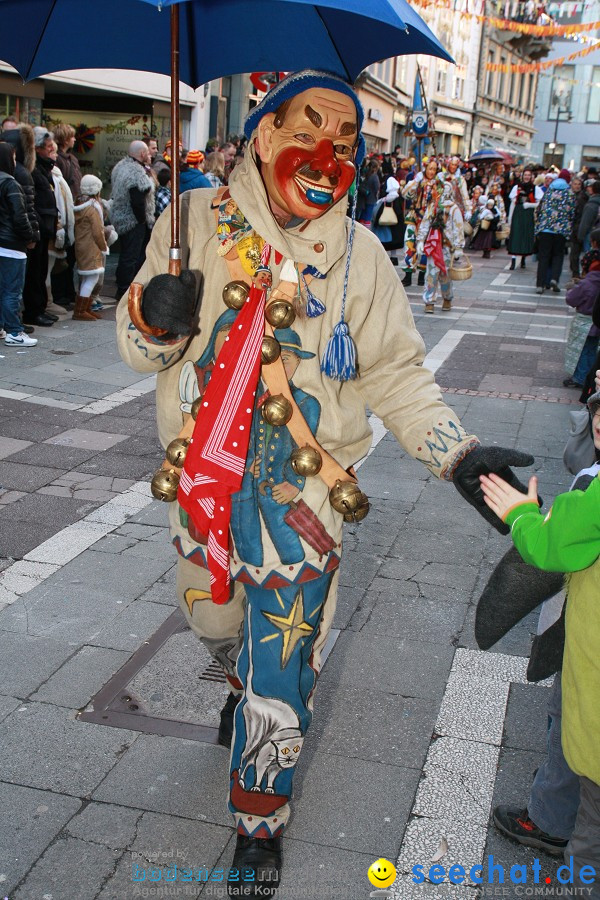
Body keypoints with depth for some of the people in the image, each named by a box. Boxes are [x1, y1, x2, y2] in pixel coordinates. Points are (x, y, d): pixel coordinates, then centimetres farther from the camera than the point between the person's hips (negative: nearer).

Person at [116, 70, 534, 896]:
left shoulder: (359, 255, -4)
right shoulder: (197, 223, -5)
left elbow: (397, 374, 0)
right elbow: (140, 353, 0)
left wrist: (456, 452, -14)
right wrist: (150, 318, -24)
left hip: (301, 489, -1)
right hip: (204, 474, 2)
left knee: (279, 669, 3)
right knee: (214, 616, 23)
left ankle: (260, 821, 27)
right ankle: (243, 684, 61)